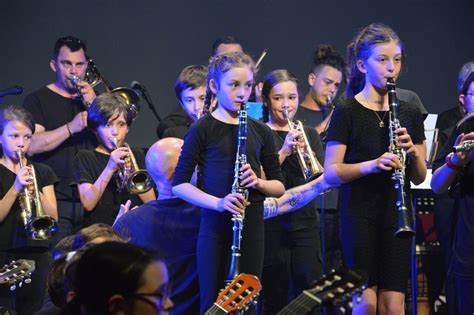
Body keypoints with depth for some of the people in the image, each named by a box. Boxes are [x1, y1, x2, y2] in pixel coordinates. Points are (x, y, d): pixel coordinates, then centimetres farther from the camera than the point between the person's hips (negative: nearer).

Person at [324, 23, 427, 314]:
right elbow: (331, 173, -7)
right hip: (359, 214, -4)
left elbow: (419, 177, 11)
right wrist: (372, 164, -22)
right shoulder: (347, 112, -3)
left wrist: (412, 152, -10)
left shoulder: (409, 113, 10)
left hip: (397, 213, 4)